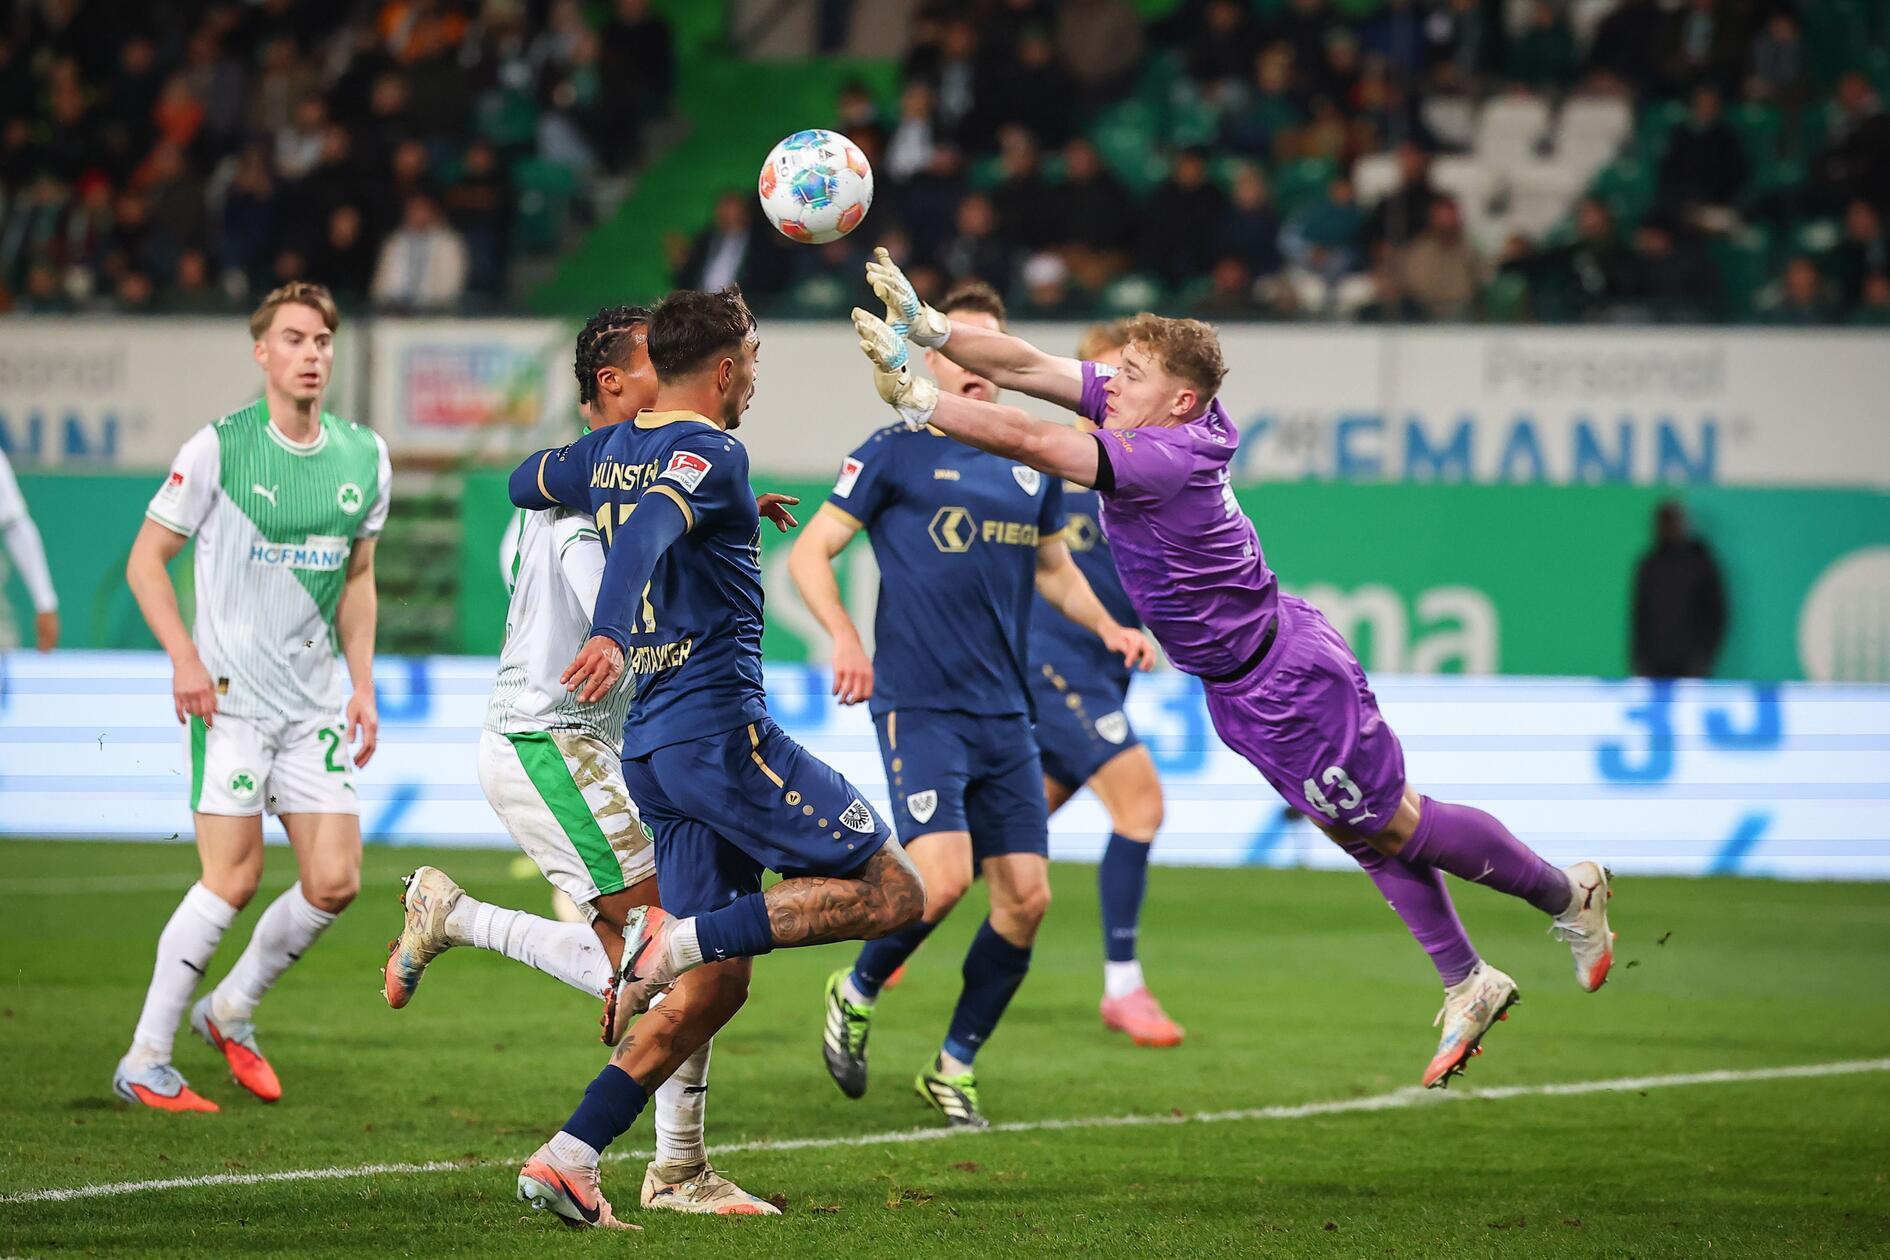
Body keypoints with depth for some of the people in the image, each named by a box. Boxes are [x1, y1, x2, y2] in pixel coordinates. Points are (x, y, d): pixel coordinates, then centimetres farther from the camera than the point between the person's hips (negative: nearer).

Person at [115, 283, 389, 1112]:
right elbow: (146, 559, -2)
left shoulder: (364, 456, 7)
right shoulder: (219, 448, -7)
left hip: (315, 703, 5)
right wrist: (184, 656, -14)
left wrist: (363, 686, 10)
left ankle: (231, 1011, 22)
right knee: (233, 880, -12)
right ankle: (144, 1061, -1)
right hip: (228, 694, -5)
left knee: (335, 881, -2)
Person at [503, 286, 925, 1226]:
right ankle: (679, 936, -18)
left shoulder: (607, 453, 16)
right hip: (719, 725, -9)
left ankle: (568, 1157, -1)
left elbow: (525, 483, 36)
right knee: (892, 893, -6)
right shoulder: (708, 452, -9)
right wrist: (610, 632, -46)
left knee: (719, 984, 9)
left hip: (651, 744, 9)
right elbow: (646, 533, -28)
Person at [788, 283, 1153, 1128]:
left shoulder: (1032, 464, 13)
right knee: (943, 877, -20)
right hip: (919, 707, -5)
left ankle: (955, 1067, 16)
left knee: (1026, 898, 0)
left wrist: (1106, 625, 10)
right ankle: (856, 994, 9)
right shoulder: (897, 452, -3)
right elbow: (809, 552, -1)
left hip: (1005, 715, 6)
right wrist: (845, 638, -17)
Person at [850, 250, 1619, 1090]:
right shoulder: (1143, 418, -7)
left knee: (1392, 827, 7)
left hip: (1287, 684, -9)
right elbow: (1024, 368, -7)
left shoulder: (1166, 456, -32)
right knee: (1362, 832, 17)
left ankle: (1566, 895, 26)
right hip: (1242, 683, 9)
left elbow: (1026, 440, -38)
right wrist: (926, 326, -18)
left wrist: (914, 397, -36)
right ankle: (1467, 984, 29)